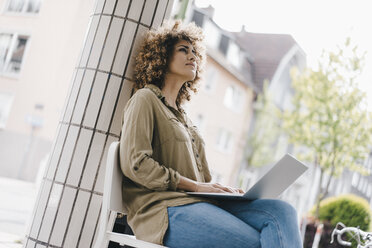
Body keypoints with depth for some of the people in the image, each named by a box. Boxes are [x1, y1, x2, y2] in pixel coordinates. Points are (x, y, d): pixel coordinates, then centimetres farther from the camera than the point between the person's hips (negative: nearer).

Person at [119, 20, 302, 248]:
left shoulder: (180, 113, 29)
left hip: (199, 203, 8)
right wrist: (195, 186, -11)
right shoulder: (146, 99, 5)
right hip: (165, 208, -7)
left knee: (282, 212, -17)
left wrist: (221, 190, 4)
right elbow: (135, 163, -10)